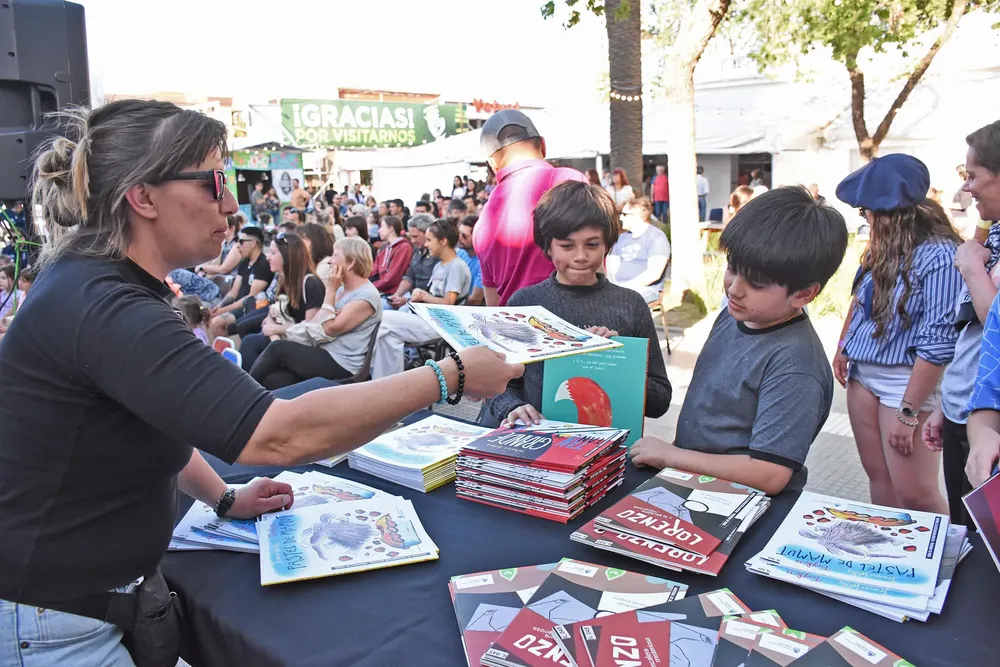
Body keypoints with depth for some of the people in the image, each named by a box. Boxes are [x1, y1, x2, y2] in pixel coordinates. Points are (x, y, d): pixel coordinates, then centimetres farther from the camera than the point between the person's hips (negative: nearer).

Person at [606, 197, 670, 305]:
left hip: (646, 289, -7)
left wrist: (626, 287, -18)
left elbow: (654, 273, -14)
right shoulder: (622, 238, 19)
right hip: (618, 286, 7)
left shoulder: (656, 237, -4)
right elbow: (612, 266, 14)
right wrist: (613, 285, -7)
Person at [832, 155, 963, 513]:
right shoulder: (884, 245, 4)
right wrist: (843, 346, 23)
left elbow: (938, 342, -21)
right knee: (878, 476, 15)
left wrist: (907, 412, -20)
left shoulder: (939, 256, -20)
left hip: (906, 381, -7)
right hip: (862, 374, 7)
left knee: (916, 496, -3)